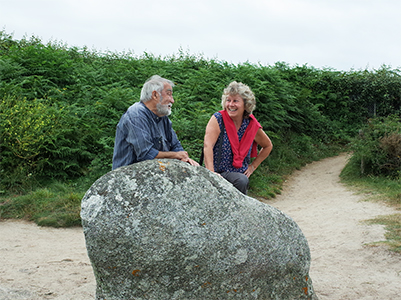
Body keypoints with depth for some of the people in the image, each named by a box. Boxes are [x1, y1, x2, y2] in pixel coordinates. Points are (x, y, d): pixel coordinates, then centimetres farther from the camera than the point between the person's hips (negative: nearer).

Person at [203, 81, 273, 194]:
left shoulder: (252, 125, 3)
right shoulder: (218, 119, -6)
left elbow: (268, 146, 22)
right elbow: (207, 145, -20)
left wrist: (253, 166, 13)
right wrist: (211, 172, -33)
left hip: (240, 174, 3)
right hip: (219, 173, -3)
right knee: (241, 181, -32)